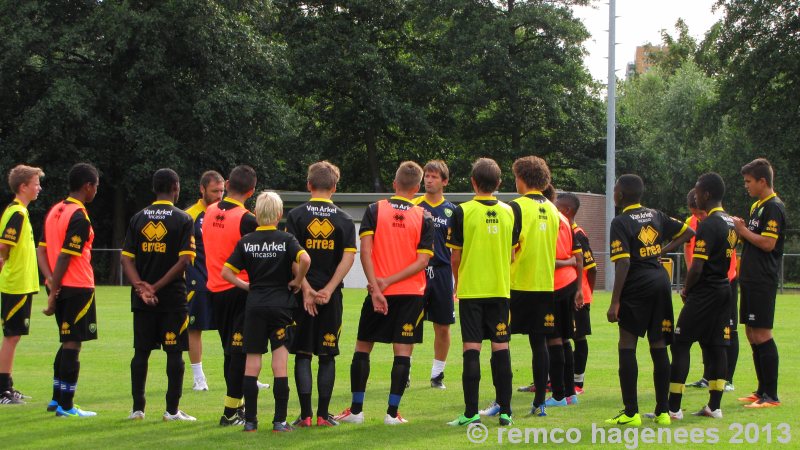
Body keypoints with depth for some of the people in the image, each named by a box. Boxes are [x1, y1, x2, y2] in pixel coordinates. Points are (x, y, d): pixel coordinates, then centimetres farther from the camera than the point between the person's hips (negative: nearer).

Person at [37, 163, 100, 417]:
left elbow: (41, 250, 8)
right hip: (78, 287, -8)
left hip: (62, 288, 8)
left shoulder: (54, 211, 11)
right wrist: (54, 292, -15)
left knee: (68, 343, 18)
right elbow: (65, 257, -19)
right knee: (72, 344, -3)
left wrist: (51, 280, -2)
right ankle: (65, 406, 0)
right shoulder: (79, 217, -15)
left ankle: (57, 399, 22)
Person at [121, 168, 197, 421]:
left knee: (141, 352, 9)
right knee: (174, 353, 3)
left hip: (142, 299, 4)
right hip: (173, 296, -4)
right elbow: (184, 260, -13)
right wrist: (157, 286, -11)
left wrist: (140, 286, -9)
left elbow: (126, 258, 0)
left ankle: (137, 408, 10)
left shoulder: (138, 218, 7)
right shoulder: (183, 220, -5)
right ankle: (172, 410, 3)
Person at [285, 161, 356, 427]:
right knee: (327, 355, 8)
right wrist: (328, 290, -8)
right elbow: (348, 258, -6)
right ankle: (323, 415, 7)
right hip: (331, 295, 1)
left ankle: (305, 415, 0)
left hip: (303, 294, -1)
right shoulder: (344, 220, 2)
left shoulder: (296, 215, -2)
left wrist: (306, 289, -8)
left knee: (302, 355, 4)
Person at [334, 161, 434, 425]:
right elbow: (422, 261, -7)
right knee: (403, 352, 2)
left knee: (362, 348, 11)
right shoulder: (423, 218, 0)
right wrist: (388, 282, -9)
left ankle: (356, 410, 11)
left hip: (379, 294, 0)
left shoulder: (374, 210, 0)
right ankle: (392, 412, -1)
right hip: (411, 294, 0)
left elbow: (366, 252, -10)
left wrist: (376, 287, -12)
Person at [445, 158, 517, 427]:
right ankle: (505, 410, 7)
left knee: (472, 348, -2)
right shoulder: (508, 212, 3)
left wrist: (457, 282, 13)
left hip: (471, 289, -3)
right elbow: (512, 255, 10)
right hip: (500, 289, 3)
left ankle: (471, 413, -5)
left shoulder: (463, 211, -8)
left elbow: (456, 256, -4)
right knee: (501, 347, 7)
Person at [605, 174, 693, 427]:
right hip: (661, 281, 7)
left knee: (627, 346, -3)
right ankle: (662, 411, 10)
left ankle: (631, 412, -8)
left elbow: (623, 263, -17)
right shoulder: (655, 216, 12)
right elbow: (688, 233, 17)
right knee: (659, 346, 9)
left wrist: (614, 302, -16)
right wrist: (663, 251, 14)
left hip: (637, 285, -6)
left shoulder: (621, 222, -9)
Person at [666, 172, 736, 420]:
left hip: (705, 293, -9)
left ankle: (673, 408, -6)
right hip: (724, 288, 9)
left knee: (680, 344, -4)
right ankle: (714, 406, 9)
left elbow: (697, 267, -20)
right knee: (715, 346, 10)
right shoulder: (731, 223, 11)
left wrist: (686, 290, -3)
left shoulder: (708, 225, -17)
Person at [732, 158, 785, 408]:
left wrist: (743, 230, -10)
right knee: (752, 334, 12)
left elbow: (767, 243, -20)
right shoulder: (757, 206, 17)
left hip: (763, 282, -10)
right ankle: (762, 391, 19)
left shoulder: (774, 207, -13)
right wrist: (740, 230, 5)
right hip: (750, 279, 10)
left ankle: (771, 395, -7)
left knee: (762, 335, -9)